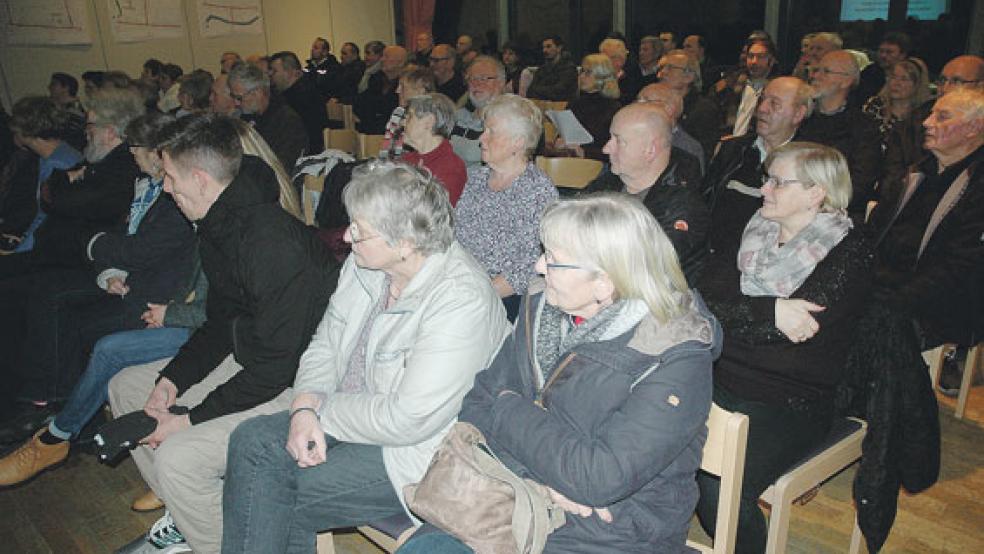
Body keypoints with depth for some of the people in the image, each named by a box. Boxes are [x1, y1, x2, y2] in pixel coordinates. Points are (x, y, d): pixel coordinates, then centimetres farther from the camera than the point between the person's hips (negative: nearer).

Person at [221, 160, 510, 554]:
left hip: (417, 452, -8)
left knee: (279, 504, -13)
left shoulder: (461, 302, -28)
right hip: (354, 417, 8)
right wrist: (305, 407, -11)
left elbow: (407, 420, -28)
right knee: (252, 440, -8)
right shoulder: (365, 264, -2)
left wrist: (322, 413, -15)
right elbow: (325, 345, 8)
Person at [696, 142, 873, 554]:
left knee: (718, 491, -26)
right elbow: (707, 298, -1)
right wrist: (769, 311, -14)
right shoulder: (752, 230, 11)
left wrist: (734, 313, -13)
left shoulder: (849, 254, -4)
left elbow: (797, 325, -16)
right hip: (721, 379, 5)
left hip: (789, 404, -4)